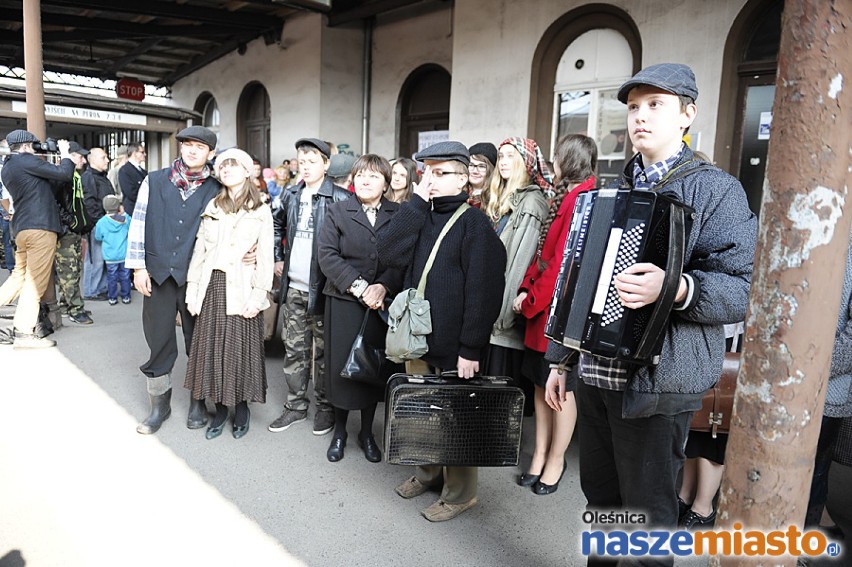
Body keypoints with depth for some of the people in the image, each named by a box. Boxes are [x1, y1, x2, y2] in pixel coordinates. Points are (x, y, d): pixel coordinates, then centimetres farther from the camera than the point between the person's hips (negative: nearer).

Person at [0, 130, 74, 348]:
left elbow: (45, 189, 17)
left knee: (19, 275, 18)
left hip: (22, 227, 9)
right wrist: (65, 154, 6)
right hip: (39, 227, -9)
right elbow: (64, 174, -11)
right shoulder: (26, 161, -8)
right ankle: (24, 333, -2)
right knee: (35, 281, -5)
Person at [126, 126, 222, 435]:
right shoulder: (154, 181, 6)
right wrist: (138, 267, -1)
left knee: (198, 341, 9)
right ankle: (159, 405, 26)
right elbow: (139, 223, 4)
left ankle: (198, 401, 27)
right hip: (159, 274, 1)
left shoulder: (216, 190, 2)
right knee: (158, 342, 9)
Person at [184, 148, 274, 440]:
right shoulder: (212, 208, 11)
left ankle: (241, 406, 19)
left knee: (241, 346, 2)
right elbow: (199, 250, 9)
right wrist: (193, 291, 3)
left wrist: (257, 296, -12)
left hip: (242, 288, -3)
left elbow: (266, 257, -4)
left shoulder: (261, 211, 1)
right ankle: (220, 407, 19)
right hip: (212, 285, 3)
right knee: (213, 345, 6)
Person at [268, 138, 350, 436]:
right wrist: (277, 258, 18)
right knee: (294, 348, 13)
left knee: (323, 351, 6)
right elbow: (277, 225, 26)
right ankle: (295, 405, 27)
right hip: (293, 287, 6)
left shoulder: (340, 198, -10)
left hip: (322, 286, -5)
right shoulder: (290, 194, 9)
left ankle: (325, 406, 23)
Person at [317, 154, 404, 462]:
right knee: (341, 364, 5)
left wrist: (383, 286, -18)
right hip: (344, 301, 0)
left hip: (382, 302, 1)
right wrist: (358, 286, -16)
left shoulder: (399, 214, 5)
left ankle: (367, 432, 28)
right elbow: (328, 254, -6)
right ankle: (339, 431, 25)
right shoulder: (337, 211, 4)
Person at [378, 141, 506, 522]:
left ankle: (459, 493, 26)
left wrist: (471, 348, -19)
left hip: (454, 345, -6)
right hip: (418, 337, 7)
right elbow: (388, 253, -7)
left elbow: (483, 290, -17)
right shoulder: (419, 217, 10)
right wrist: (416, 203, -10)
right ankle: (428, 473, 40)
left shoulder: (474, 223, -11)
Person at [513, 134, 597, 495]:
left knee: (561, 389, 6)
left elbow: (564, 260, -21)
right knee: (541, 384, 15)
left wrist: (532, 301, -12)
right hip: (541, 308, 9)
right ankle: (540, 455, 28)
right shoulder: (564, 196, 15)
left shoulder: (580, 198, -15)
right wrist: (526, 290, 1)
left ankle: (556, 461, 22)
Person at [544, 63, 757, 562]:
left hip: (658, 383, -6)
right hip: (596, 374, 6)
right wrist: (561, 359, 17)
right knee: (601, 498, 18)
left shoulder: (716, 189, -5)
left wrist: (674, 288, -33)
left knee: (648, 510, 6)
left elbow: (745, 289, -13)